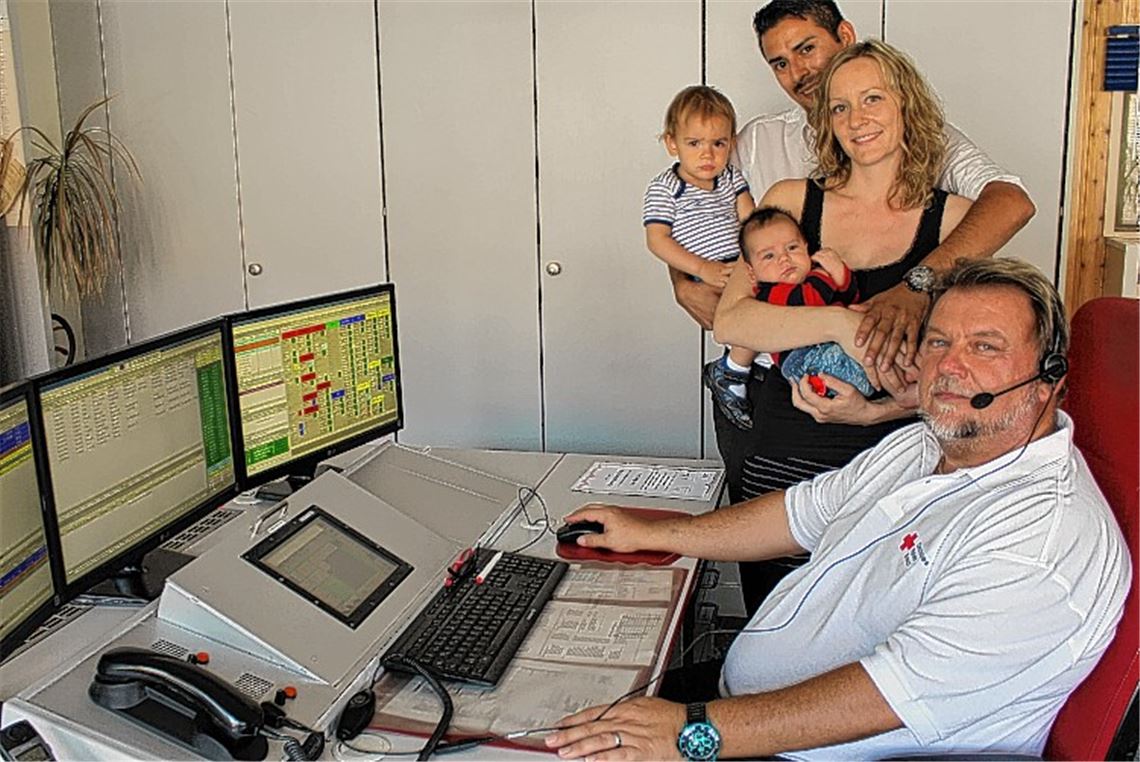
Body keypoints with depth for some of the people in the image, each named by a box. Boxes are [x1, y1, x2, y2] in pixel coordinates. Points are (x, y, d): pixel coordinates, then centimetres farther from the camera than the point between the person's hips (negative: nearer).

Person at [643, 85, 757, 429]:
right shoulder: (663, 189, 0)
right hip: (708, 281, -7)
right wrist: (703, 268, -17)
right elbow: (657, 240, -7)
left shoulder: (731, 177, 17)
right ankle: (728, 375, -11)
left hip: (742, 268, 7)